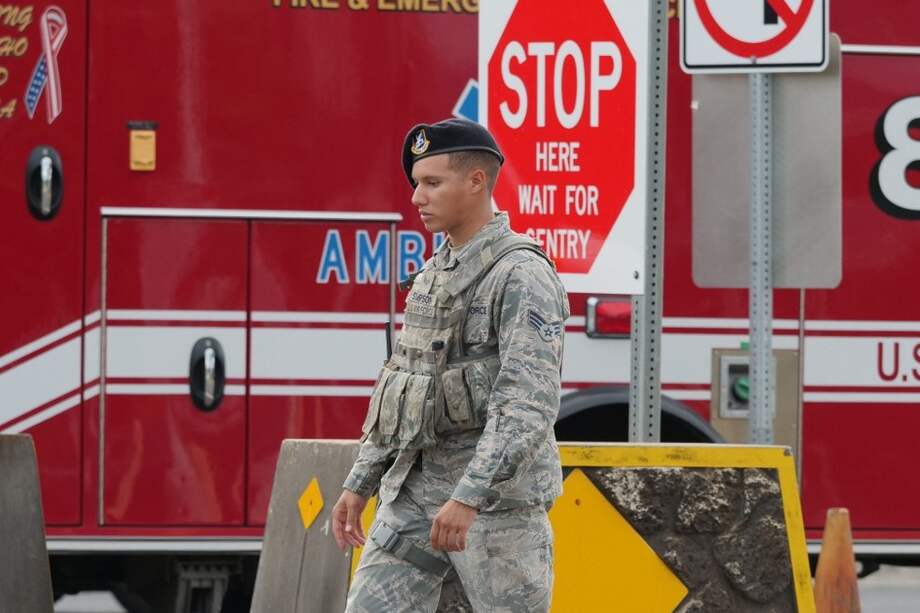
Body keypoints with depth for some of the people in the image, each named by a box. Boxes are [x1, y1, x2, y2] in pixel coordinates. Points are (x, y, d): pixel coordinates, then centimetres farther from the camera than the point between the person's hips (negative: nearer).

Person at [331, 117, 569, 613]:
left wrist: (468, 498, -30)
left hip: (497, 496, -8)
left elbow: (530, 404, -23)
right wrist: (358, 485, 16)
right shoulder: (435, 274, 15)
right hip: (415, 492, 8)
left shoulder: (522, 277, -14)